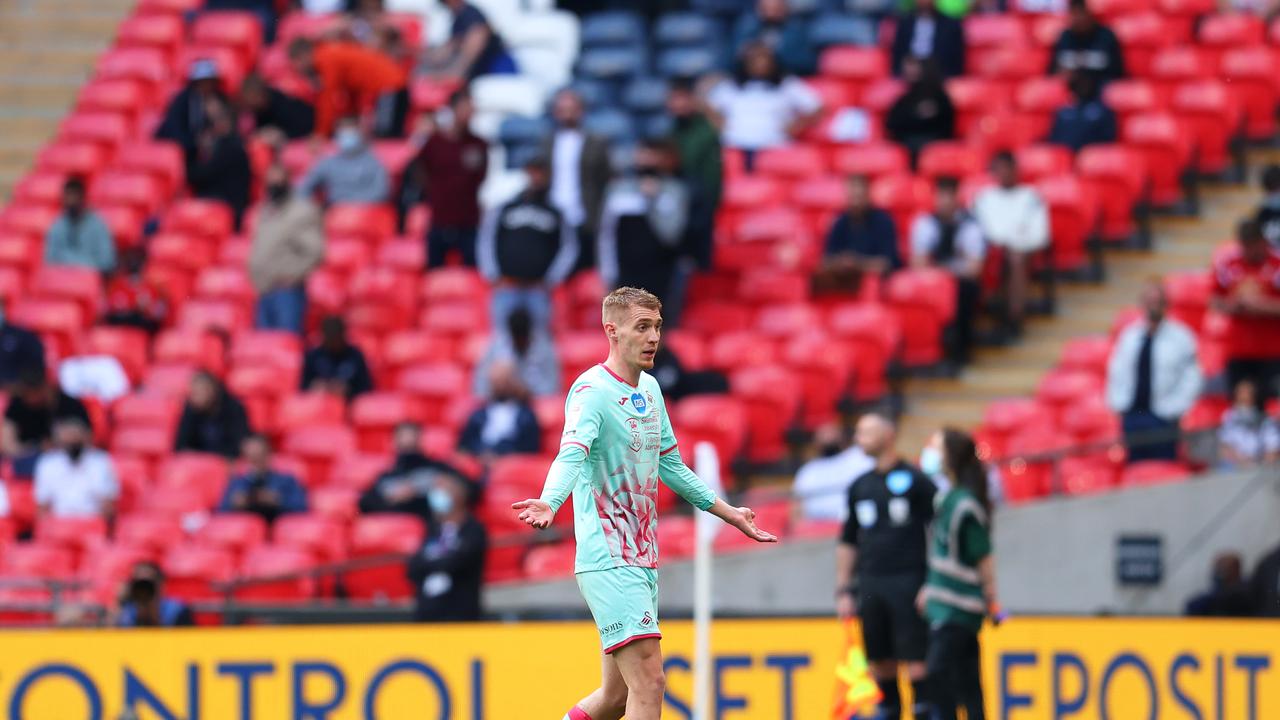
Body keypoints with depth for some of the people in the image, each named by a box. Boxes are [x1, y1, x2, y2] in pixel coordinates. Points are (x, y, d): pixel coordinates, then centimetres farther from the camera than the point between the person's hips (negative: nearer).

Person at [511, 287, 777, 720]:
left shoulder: (650, 390, 14)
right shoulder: (592, 391, -13)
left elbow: (670, 466, 27)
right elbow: (571, 454, -31)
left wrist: (728, 513, 34)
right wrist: (549, 503, -51)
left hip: (642, 560, 9)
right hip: (608, 561, -9)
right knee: (648, 682, -17)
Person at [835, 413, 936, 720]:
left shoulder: (915, 481, -1)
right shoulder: (860, 486, 14)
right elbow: (847, 542, 19)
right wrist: (843, 590, 14)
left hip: (908, 581, -5)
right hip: (870, 585, 5)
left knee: (915, 658, -10)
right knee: (880, 660, 5)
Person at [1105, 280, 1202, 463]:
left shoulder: (1181, 337, -2)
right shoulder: (1128, 335, 10)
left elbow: (1192, 379, -1)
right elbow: (1117, 372, 18)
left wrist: (1173, 407, -9)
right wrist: (1118, 402, 6)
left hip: (1162, 419, -4)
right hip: (1131, 416, 4)